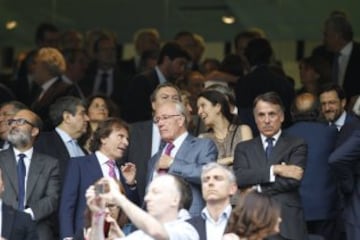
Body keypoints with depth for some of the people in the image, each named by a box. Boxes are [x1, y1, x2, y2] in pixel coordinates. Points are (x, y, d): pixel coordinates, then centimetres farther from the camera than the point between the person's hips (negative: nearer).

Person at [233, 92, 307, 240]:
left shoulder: (296, 145, 10)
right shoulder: (244, 148, 17)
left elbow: (292, 180, -6)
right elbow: (238, 178, -1)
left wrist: (258, 190, -3)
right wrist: (274, 170, -9)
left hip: (286, 223, -2)